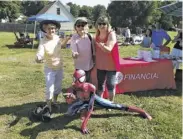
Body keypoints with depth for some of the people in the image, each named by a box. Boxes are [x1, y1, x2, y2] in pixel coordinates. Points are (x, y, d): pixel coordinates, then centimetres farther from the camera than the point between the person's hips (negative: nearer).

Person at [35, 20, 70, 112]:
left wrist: (67, 39, 5)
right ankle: (48, 107, 9)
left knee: (58, 87, 18)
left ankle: (55, 102, 42)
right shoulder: (43, 42, -25)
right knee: (49, 89, -9)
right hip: (49, 69, -5)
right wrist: (38, 59, -59)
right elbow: (39, 55, -39)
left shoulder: (57, 37, -11)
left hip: (59, 67, 5)